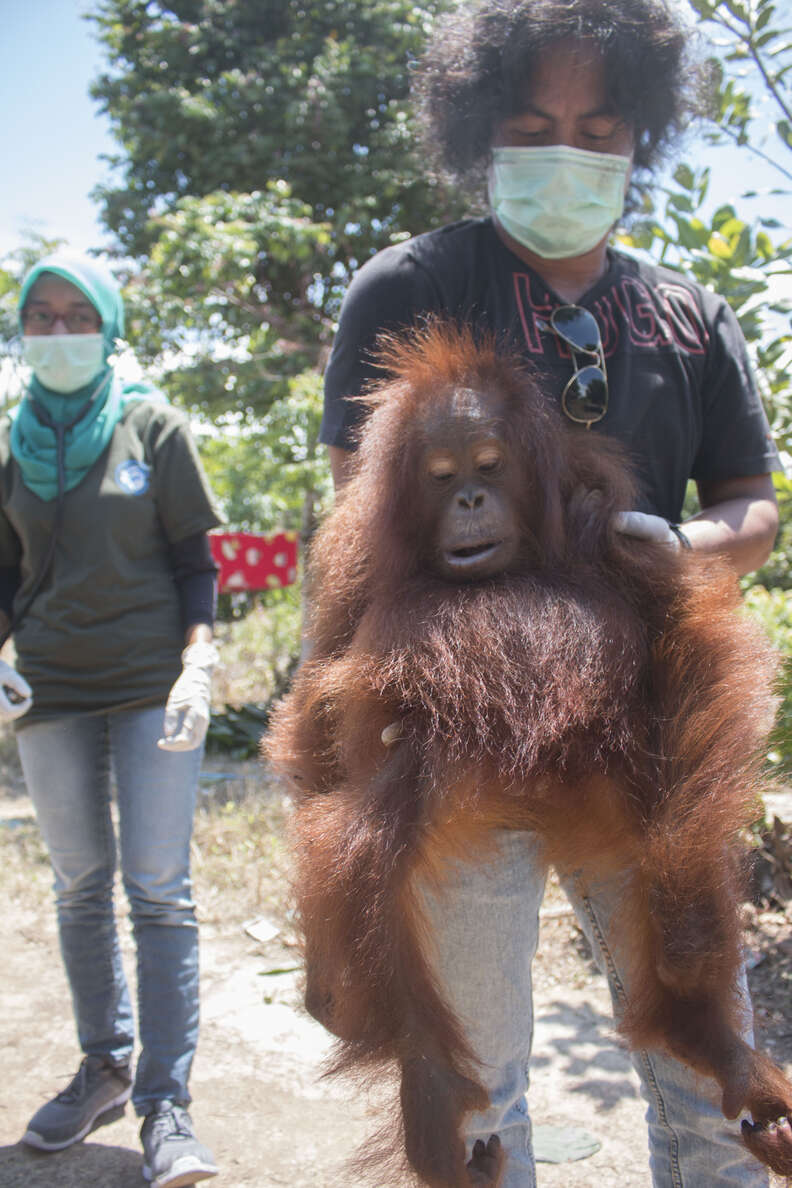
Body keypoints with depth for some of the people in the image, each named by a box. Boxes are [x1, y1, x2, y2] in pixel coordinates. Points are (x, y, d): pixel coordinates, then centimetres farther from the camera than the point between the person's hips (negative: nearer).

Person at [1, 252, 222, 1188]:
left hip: (151, 683, -3)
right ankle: (103, 1066, 27)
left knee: (158, 890, -4)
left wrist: (198, 664, -14)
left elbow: (195, 559, 0)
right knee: (79, 886, 11)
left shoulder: (153, 427, 1)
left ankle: (166, 1103, 4)